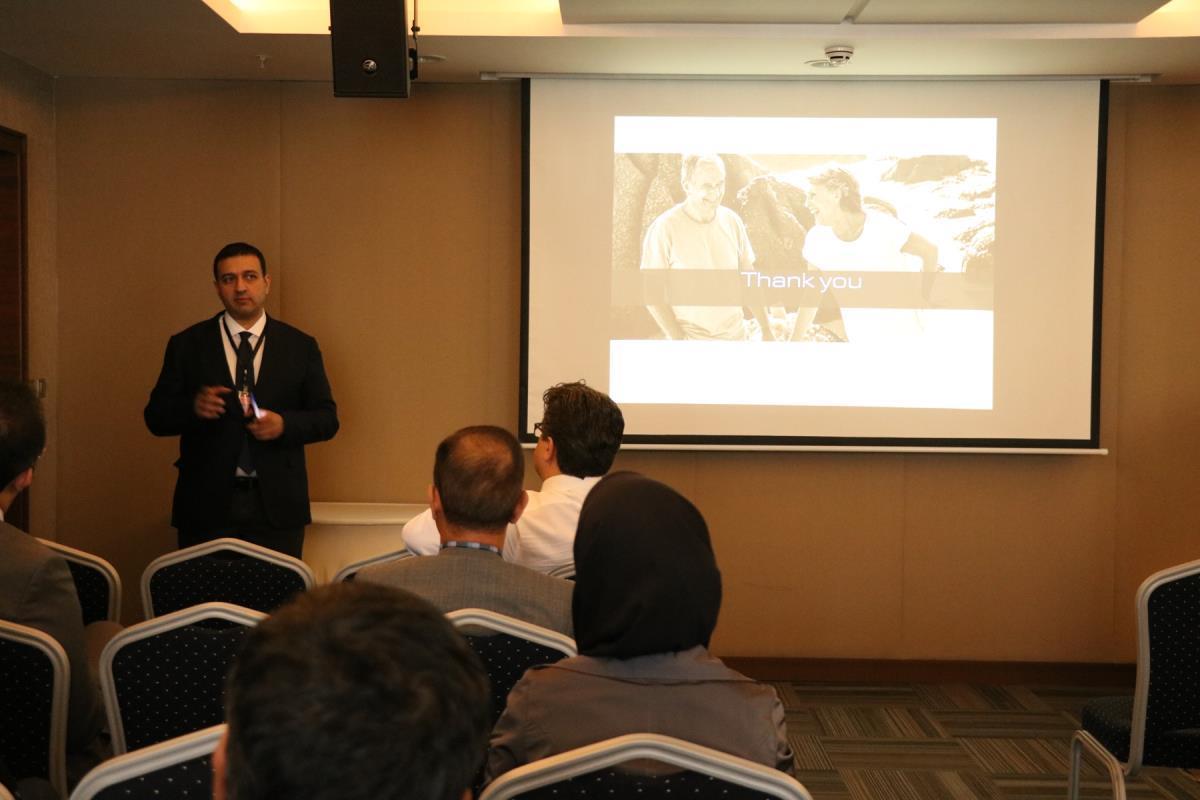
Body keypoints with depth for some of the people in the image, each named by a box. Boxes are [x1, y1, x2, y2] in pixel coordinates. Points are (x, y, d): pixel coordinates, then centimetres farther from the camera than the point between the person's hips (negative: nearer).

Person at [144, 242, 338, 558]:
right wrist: (193, 406, -17)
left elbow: (326, 418, 6)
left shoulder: (300, 346, 7)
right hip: (207, 504, 0)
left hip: (277, 506, 0)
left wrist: (284, 424, -13)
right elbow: (156, 417, 4)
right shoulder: (187, 345, 6)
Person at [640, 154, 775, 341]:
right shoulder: (665, 228, -14)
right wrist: (678, 338, -16)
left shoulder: (731, 221, -1)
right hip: (690, 338, -4)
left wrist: (766, 330, 8)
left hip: (734, 334, 4)